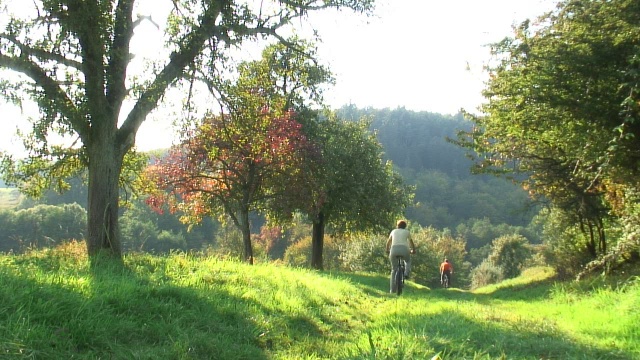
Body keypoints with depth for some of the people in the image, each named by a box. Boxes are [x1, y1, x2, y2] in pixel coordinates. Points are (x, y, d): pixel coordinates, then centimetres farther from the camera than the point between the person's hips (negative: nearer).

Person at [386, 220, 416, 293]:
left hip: (394, 249, 1)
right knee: (408, 261, 32)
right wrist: (413, 250, 46)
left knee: (394, 269, 13)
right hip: (404, 249, -1)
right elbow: (411, 242, 29)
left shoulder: (394, 231, 24)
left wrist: (387, 250, 48)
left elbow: (388, 242, 32)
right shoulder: (407, 232, 20)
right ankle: (406, 273, 5)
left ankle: (392, 289, 9)